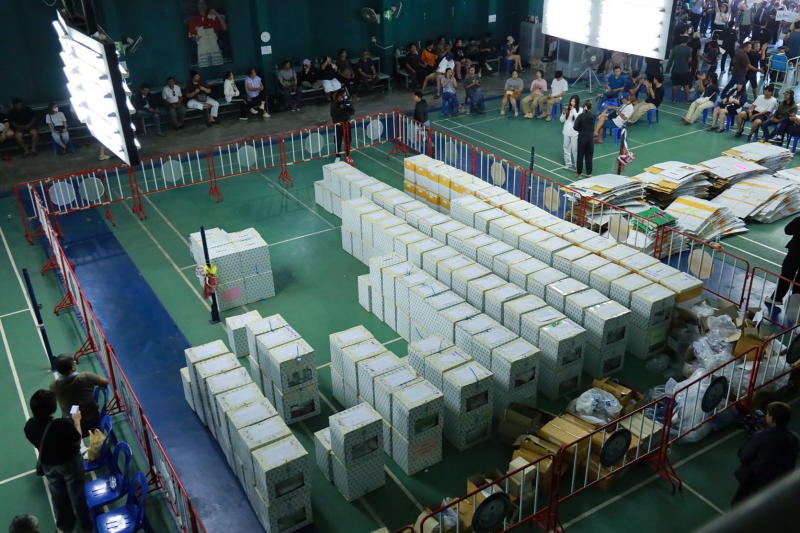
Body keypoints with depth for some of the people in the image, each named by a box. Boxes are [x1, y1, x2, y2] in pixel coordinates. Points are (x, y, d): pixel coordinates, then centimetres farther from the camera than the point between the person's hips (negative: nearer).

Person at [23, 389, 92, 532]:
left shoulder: (29, 426, -20)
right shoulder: (64, 424, -36)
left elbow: (35, 443, -2)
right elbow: (77, 439, -18)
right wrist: (77, 421, -5)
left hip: (48, 465, 4)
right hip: (70, 462, -4)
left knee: (57, 495, 26)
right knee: (76, 493, 19)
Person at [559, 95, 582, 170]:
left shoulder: (580, 110, -8)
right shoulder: (567, 109, 4)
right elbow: (561, 120, 5)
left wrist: (573, 110, -19)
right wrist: (564, 113, -12)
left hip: (575, 132, -4)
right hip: (566, 131, 5)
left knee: (575, 149, -2)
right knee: (566, 147, 11)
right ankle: (568, 163, 23)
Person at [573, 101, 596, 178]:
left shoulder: (580, 116, -13)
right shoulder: (593, 116, -5)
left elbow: (575, 127, -15)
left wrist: (580, 130, 4)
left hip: (582, 137, -2)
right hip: (590, 137, 2)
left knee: (580, 155, 8)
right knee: (589, 156, 12)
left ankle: (579, 173, 14)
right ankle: (589, 173, 18)